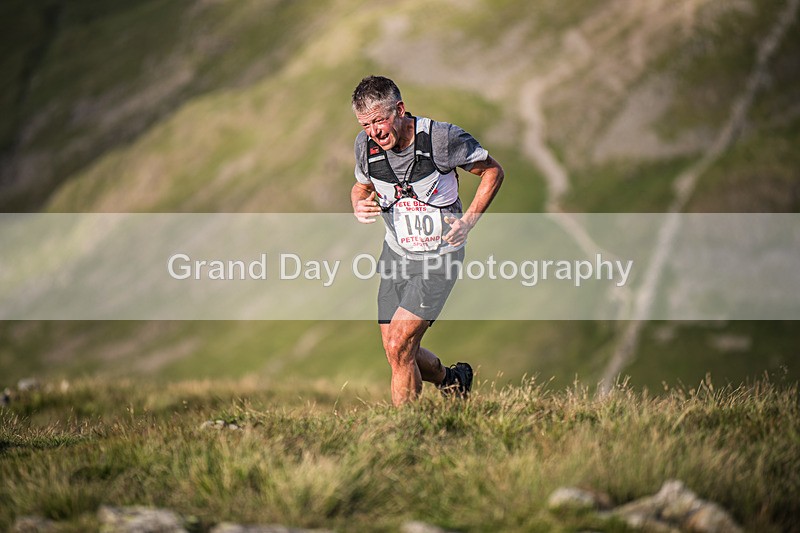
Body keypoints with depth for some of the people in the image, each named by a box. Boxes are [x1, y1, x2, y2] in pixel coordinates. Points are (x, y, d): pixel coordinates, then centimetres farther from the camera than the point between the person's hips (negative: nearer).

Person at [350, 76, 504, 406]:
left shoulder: (442, 138, -21)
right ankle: (452, 379, 38)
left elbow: (493, 171, -6)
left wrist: (469, 219, -18)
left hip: (440, 256, -5)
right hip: (396, 252, 5)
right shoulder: (365, 144, -8)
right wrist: (358, 206, -11)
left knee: (399, 346, -15)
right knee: (395, 350, 7)